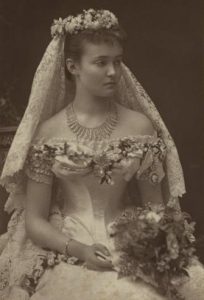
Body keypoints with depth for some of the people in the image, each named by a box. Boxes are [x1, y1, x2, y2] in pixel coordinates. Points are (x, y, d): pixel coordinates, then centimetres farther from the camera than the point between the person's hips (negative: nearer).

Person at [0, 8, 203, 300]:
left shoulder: (139, 126, 2)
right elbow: (35, 221, 1)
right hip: (65, 254, -1)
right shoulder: (49, 131, 0)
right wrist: (80, 250, -14)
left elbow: (154, 208, 9)